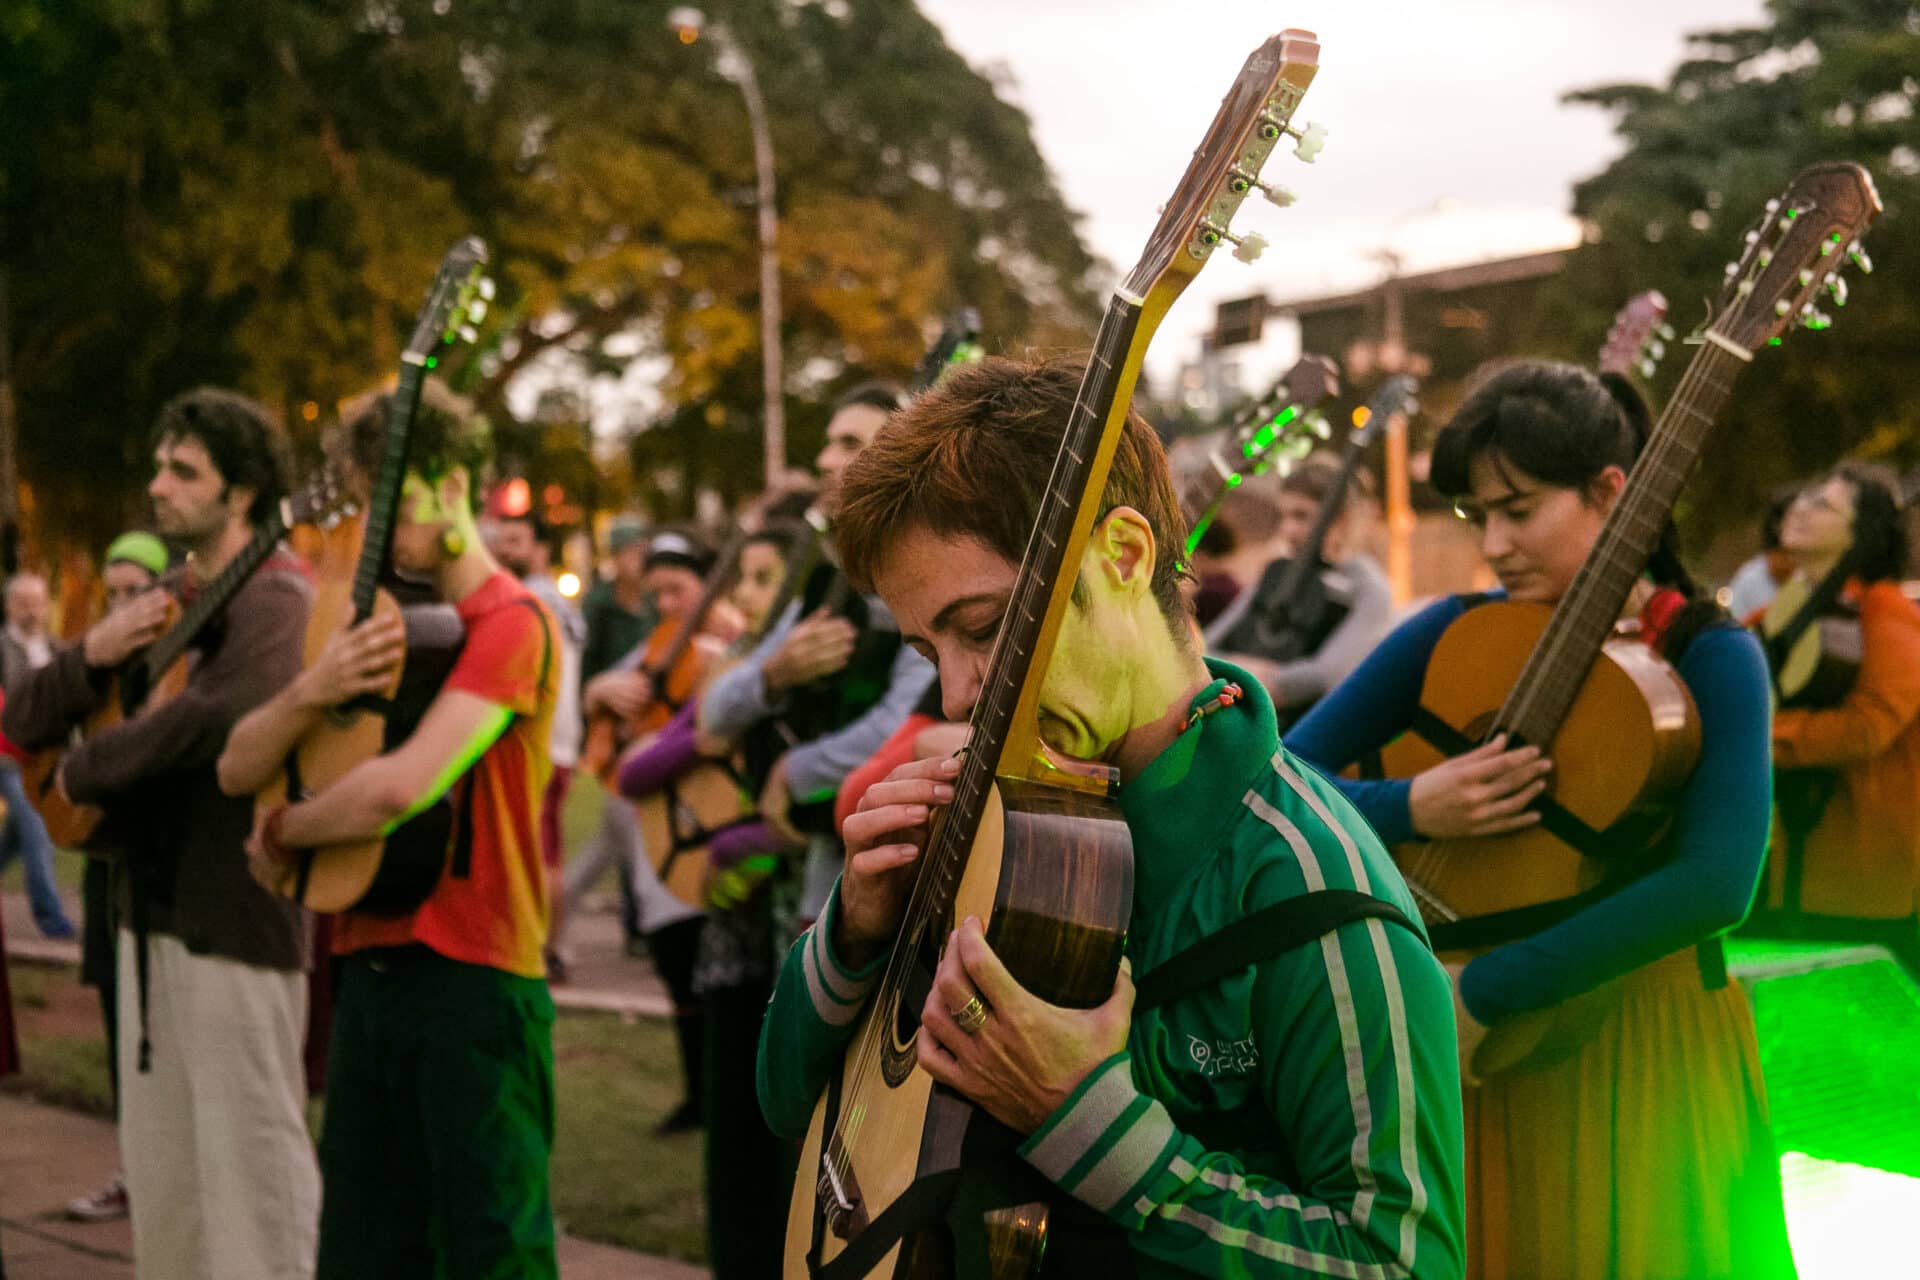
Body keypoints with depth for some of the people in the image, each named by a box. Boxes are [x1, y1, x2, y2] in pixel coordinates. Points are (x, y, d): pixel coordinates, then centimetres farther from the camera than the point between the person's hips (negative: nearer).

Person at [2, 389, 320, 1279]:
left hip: (231, 915, -9)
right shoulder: (162, 603, 14)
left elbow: (215, 719, -33)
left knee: (248, 1158, -2)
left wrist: (82, 770, -16)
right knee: (158, 1164, 15)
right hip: (150, 907, 9)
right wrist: (93, 654, -8)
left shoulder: (274, 599, -13)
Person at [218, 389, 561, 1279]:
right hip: (369, 964, 8)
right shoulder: (375, 624, 14)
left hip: (471, 974, -7)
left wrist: (282, 836, -6)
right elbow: (237, 769, 8)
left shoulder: (509, 623, -10)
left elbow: (402, 787, -24)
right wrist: (309, 693, -12)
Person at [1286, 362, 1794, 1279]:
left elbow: (1717, 884, -26)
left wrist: (1482, 989, -27)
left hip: (1641, 1053, -3)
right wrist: (1410, 809, -23)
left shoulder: (1707, 656, -11)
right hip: (1476, 1054, 3)